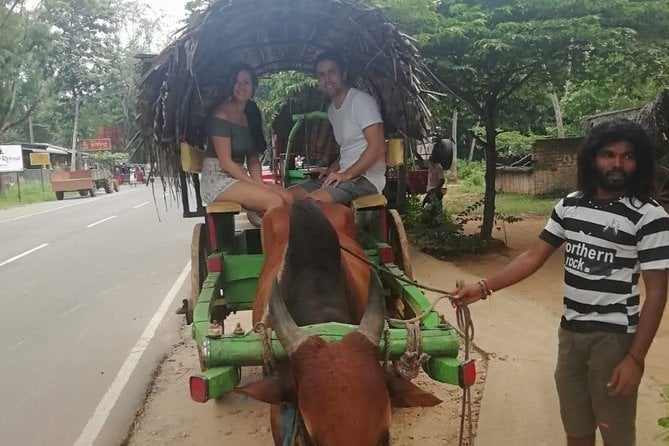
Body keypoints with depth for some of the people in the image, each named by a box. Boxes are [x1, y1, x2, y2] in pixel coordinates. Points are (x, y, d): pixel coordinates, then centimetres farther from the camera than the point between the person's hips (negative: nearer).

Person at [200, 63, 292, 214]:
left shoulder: (251, 114, 14)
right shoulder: (222, 115, -9)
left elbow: (253, 159, 11)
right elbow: (225, 163, -14)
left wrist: (259, 183, -7)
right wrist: (255, 185, -16)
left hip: (239, 177, 7)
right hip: (217, 180, -7)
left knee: (287, 198, -16)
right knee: (275, 201, -26)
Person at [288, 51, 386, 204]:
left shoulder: (361, 101, -9)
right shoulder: (332, 110, 18)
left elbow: (377, 147, -18)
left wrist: (347, 174, -20)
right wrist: (333, 169, 9)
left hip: (365, 178, -9)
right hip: (345, 175, 9)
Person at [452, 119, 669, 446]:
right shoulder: (569, 205, 3)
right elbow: (534, 256, 3)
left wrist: (635, 357, -17)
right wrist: (484, 287, -9)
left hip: (614, 337, -5)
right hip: (570, 332, 5)